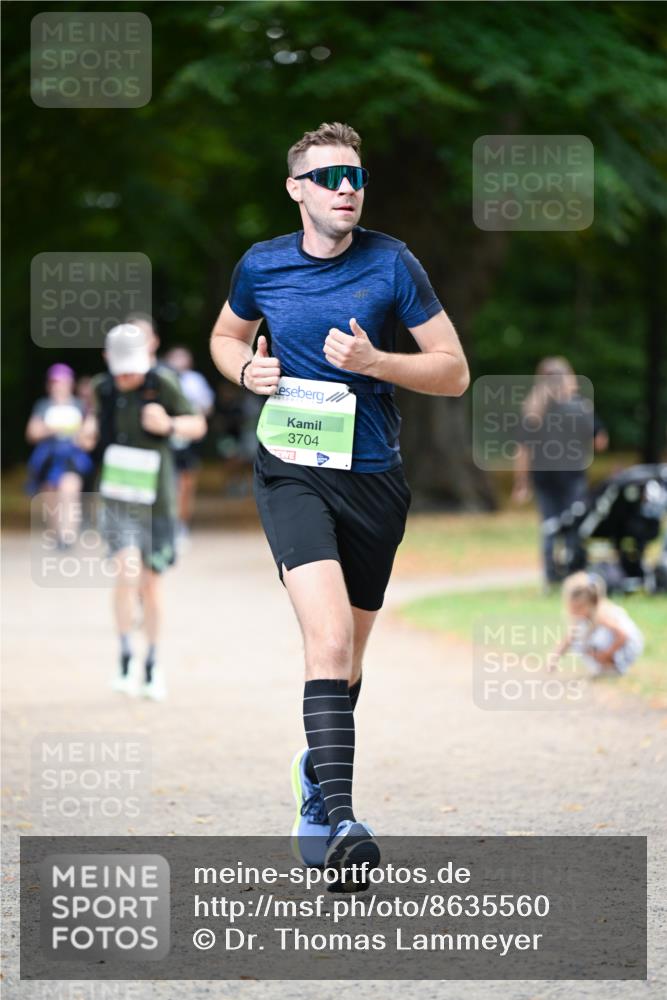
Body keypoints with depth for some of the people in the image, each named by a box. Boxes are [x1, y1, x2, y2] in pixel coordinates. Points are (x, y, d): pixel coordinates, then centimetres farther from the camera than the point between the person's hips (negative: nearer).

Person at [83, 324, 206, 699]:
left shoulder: (161, 386, -9)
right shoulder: (105, 388, 1)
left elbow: (198, 425, -2)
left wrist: (169, 424, -22)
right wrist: (91, 426, 0)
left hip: (156, 500, -1)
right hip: (118, 499, 1)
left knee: (151, 584, 7)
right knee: (128, 571, -19)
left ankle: (153, 666, 24)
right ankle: (126, 659, -11)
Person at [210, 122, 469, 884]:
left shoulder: (392, 263, -3)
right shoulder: (260, 266, 2)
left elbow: (454, 371, 0)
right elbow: (225, 337, 23)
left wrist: (373, 361, -16)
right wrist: (245, 369, 0)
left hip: (373, 476, 2)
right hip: (291, 471, -1)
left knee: (347, 657, 13)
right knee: (330, 637, -22)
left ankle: (318, 775, 41)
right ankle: (339, 818, -29)